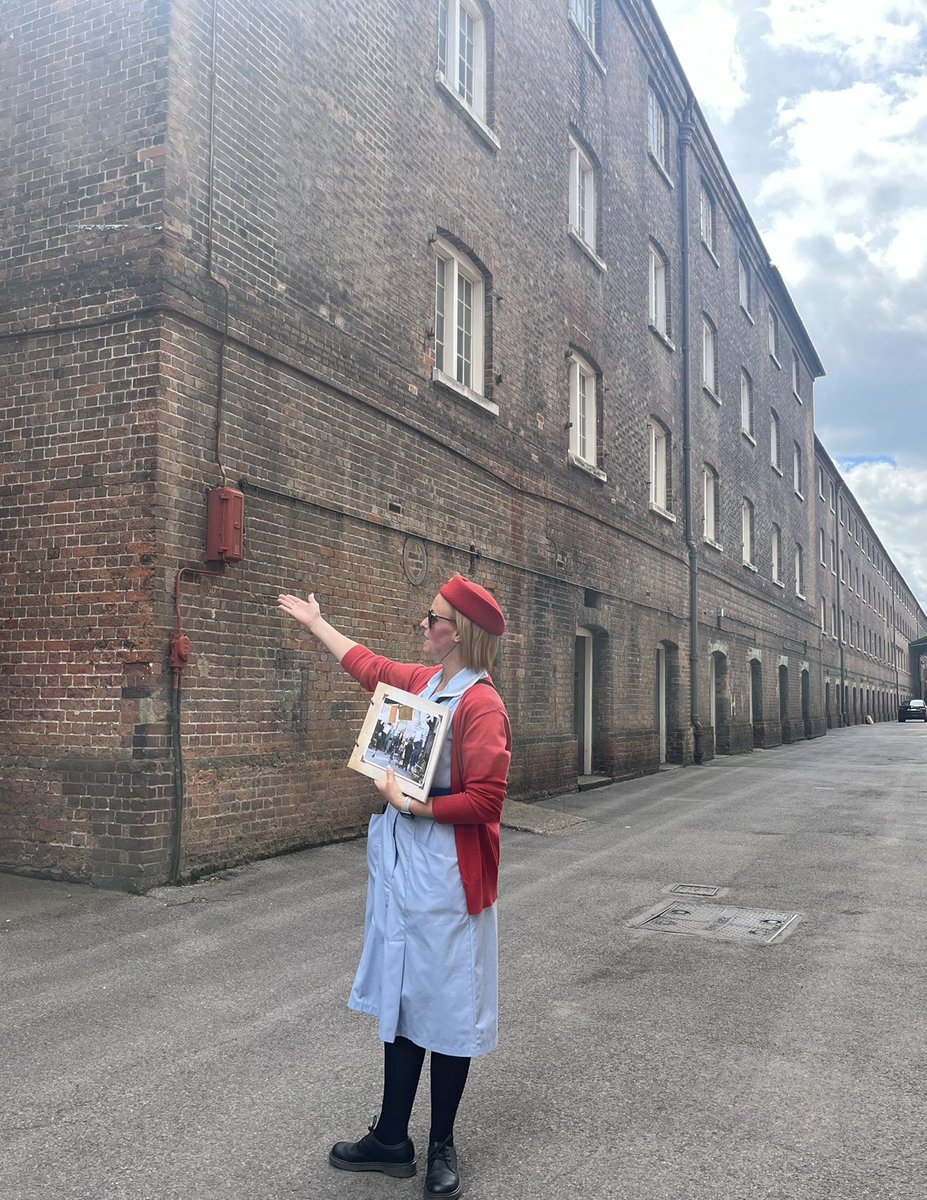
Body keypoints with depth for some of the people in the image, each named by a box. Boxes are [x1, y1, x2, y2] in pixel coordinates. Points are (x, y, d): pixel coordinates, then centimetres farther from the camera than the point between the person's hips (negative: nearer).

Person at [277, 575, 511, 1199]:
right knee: (401, 1000, 16)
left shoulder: (481, 704, -18)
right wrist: (316, 622, 34)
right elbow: (370, 666, 25)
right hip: (400, 866, 8)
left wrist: (414, 805, -16)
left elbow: (485, 800, -22)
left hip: (445, 873, -8)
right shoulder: (425, 681, 6)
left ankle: (442, 1147, 26)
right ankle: (391, 1140, 30)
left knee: (448, 1007, 7)